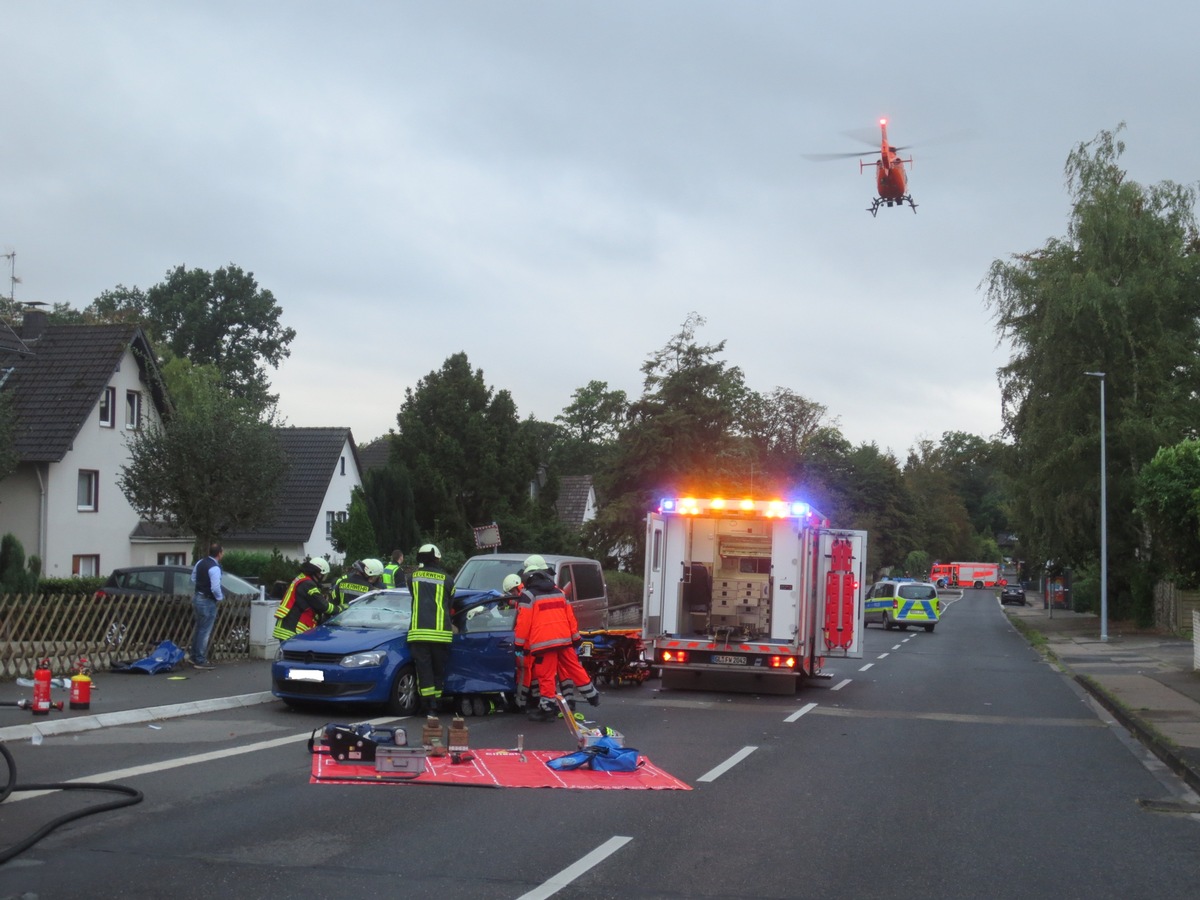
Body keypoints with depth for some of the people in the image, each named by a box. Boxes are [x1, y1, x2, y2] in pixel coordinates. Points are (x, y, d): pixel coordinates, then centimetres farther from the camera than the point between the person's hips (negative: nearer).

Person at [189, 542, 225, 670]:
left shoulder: (200, 563, 5)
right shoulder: (215, 568, -22)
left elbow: (193, 579, 15)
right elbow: (215, 588, -26)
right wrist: (220, 597, -8)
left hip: (197, 597, 9)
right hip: (207, 602, -9)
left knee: (198, 629, 19)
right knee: (205, 631, -2)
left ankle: (194, 657, 27)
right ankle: (200, 661, 3)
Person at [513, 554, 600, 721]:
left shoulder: (529, 595, -5)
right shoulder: (558, 592, 15)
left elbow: (523, 621, -8)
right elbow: (570, 615, 17)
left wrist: (519, 643, -1)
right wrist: (575, 636, 22)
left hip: (543, 641, -6)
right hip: (564, 638, 6)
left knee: (546, 675, -2)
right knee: (573, 667, 17)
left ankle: (548, 707, 0)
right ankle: (592, 695, 25)